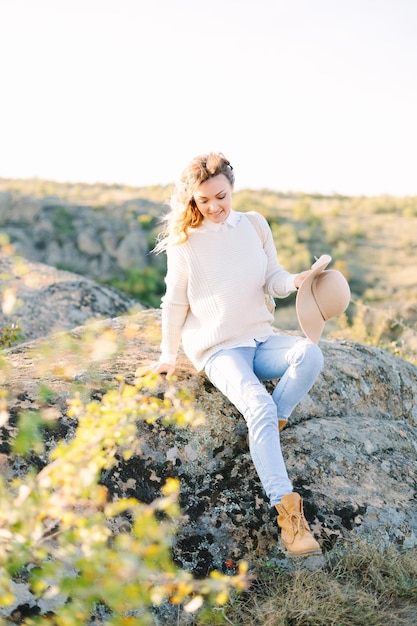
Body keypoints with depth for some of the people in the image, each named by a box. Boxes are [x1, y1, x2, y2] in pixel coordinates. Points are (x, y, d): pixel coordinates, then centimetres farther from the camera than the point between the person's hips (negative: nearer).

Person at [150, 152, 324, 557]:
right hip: (218, 349, -4)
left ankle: (265, 436, -16)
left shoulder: (255, 225, 6)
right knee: (259, 406, -29)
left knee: (310, 354, -28)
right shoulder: (184, 240, -2)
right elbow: (175, 302, 6)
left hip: (260, 339, 4)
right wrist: (168, 355, 10)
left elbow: (272, 281, 6)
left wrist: (295, 281, -17)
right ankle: (287, 510, -28)